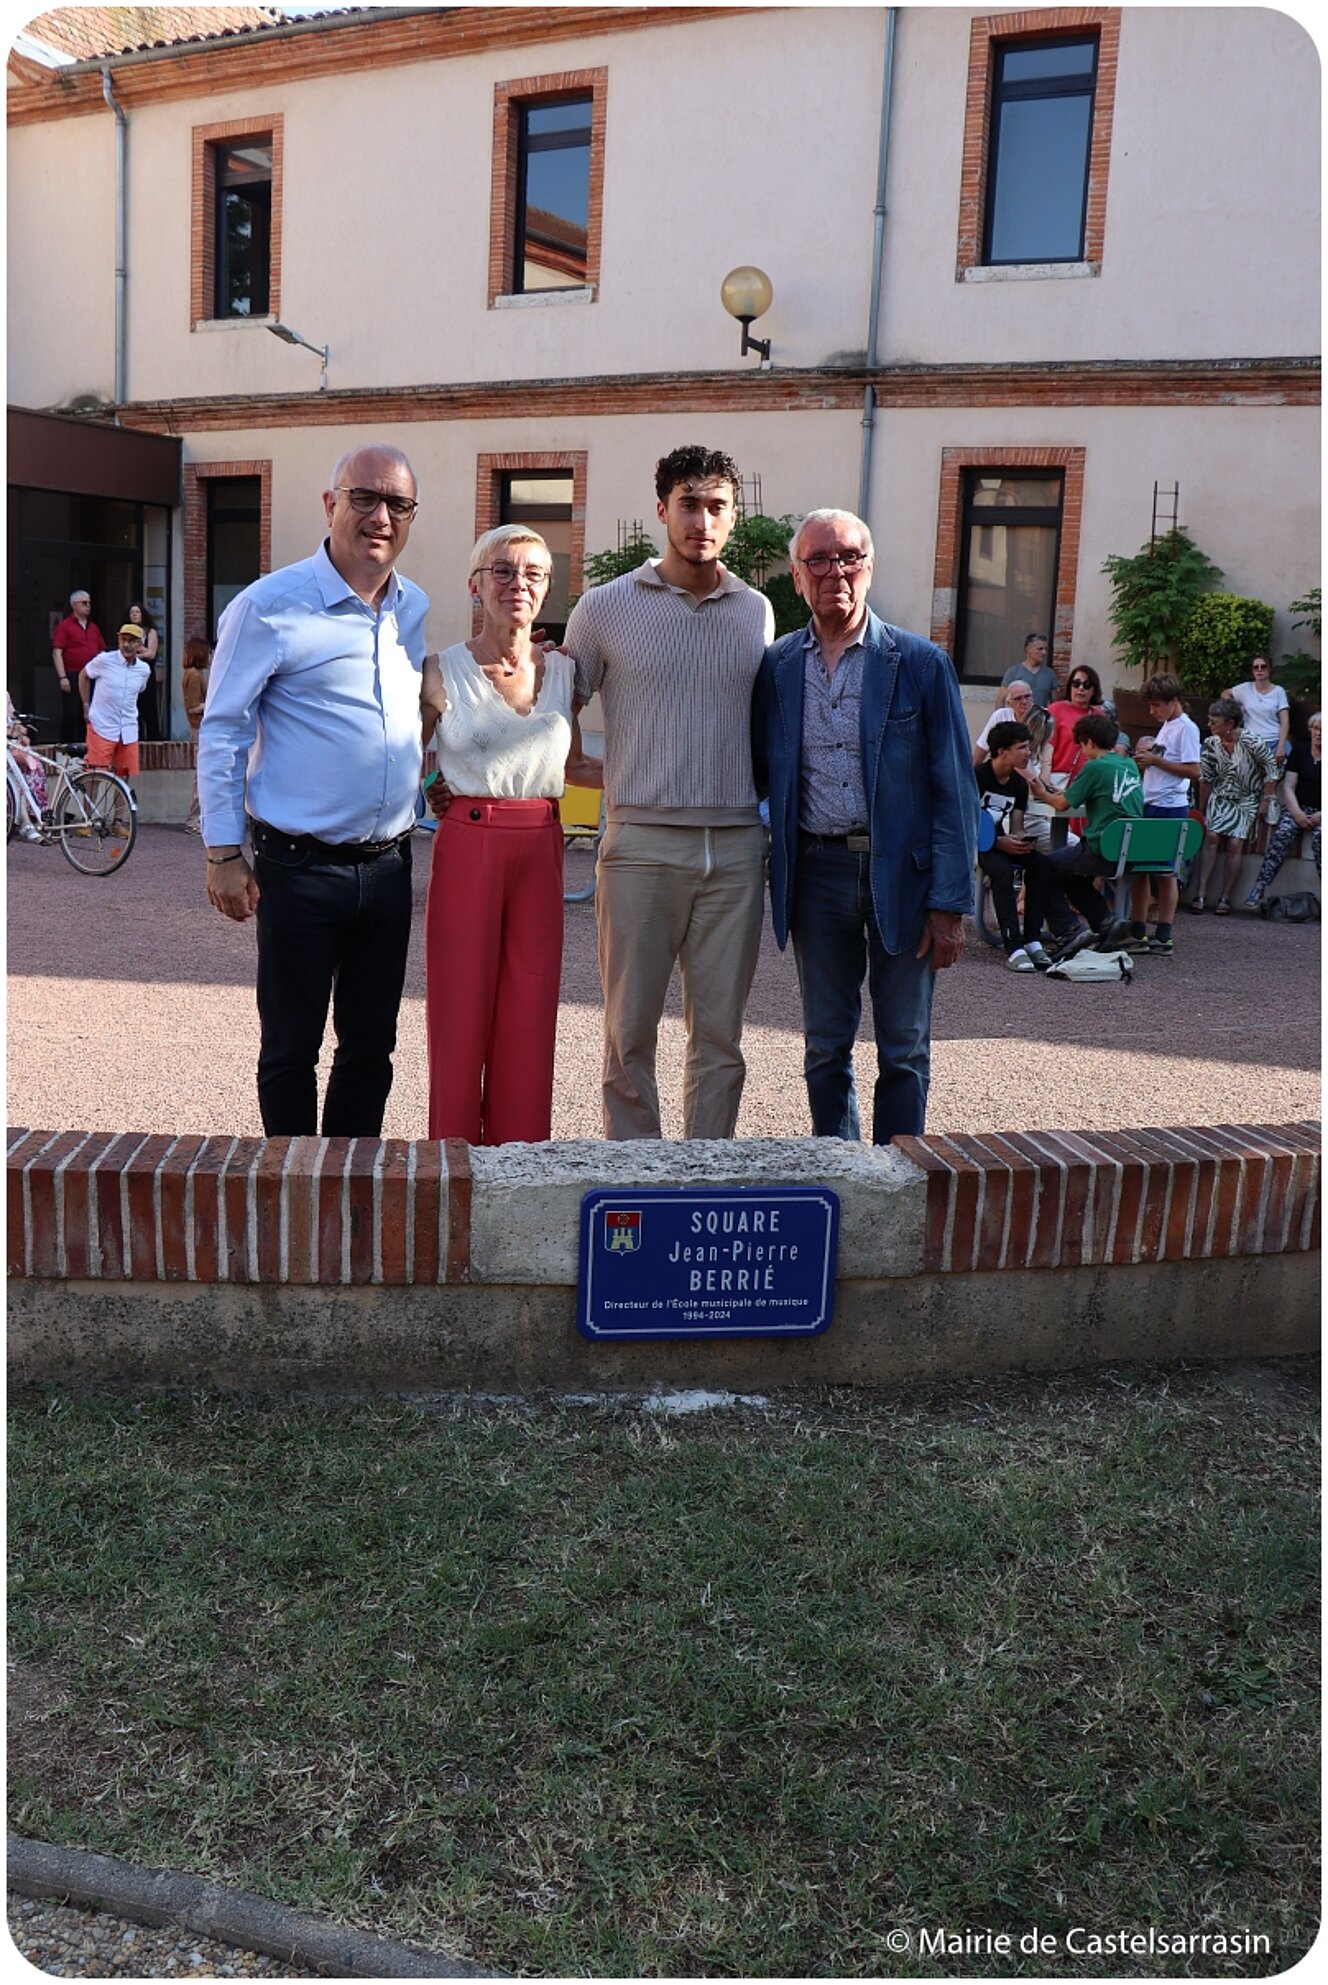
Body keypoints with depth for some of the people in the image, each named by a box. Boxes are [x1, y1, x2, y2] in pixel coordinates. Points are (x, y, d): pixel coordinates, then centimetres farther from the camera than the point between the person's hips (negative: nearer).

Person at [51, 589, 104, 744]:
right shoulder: (65, 626, -2)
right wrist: (62, 677, -16)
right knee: (71, 714, -5)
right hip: (73, 677, -5)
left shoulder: (94, 628, 16)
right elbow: (57, 652, -8)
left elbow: (102, 651, 21)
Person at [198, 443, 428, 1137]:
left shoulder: (416, 608, 10)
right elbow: (221, 732, -5)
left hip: (389, 864, 5)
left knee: (371, 1047, 13)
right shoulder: (270, 606, -7)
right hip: (301, 867, -5)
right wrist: (223, 853, -8)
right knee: (290, 1051, 6)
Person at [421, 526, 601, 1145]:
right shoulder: (442, 670, -1)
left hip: (541, 847, 3)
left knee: (530, 1013, 6)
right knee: (461, 1007, 3)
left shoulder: (563, 670, 8)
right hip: (467, 844, -3)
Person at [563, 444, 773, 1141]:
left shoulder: (756, 612, 11)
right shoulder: (605, 607, 2)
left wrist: (772, 826, 14)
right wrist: (608, 774, 0)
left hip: (735, 848, 2)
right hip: (642, 845, -2)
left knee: (720, 1033, 7)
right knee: (629, 1031, 3)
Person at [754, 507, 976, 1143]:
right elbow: (760, 773, 10)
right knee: (826, 1046, 11)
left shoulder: (920, 663, -1)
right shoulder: (776, 666, 6)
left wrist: (950, 903, -9)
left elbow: (954, 791, -3)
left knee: (904, 1050, 6)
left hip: (902, 873, -2)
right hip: (817, 871, 2)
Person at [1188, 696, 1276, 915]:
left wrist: (1265, 801, -7)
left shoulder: (1252, 742, -18)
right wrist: (1200, 811, 9)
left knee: (1235, 844, -12)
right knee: (1211, 836, -15)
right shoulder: (1210, 744, -6)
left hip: (1246, 800, -3)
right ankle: (1201, 893, -16)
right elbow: (1205, 779, 4)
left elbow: (1271, 772, -8)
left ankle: (1225, 898, -6)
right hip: (1220, 797, 3)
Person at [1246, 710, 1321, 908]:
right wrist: (1297, 813, -10)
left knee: (1320, 837, -32)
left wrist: (1319, 816, -16)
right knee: (1282, 833, -27)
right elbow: (1288, 787, 5)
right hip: (1297, 808, 2)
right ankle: (1259, 888, -33)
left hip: (1321, 812, -1)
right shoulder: (1299, 752, 12)